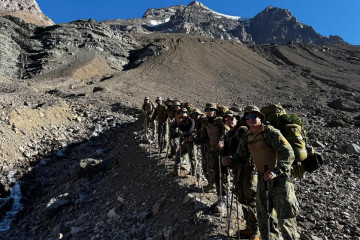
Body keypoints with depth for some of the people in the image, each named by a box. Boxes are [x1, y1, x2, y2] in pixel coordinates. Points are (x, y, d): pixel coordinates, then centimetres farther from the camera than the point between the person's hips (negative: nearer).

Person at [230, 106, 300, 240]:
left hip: (280, 178, -7)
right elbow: (241, 157, 14)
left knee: (285, 218, 0)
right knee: (263, 217, 16)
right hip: (263, 179, 7)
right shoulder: (246, 137, 6)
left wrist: (276, 171, -34)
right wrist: (229, 161, -5)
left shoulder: (270, 132, -15)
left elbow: (288, 153, -23)